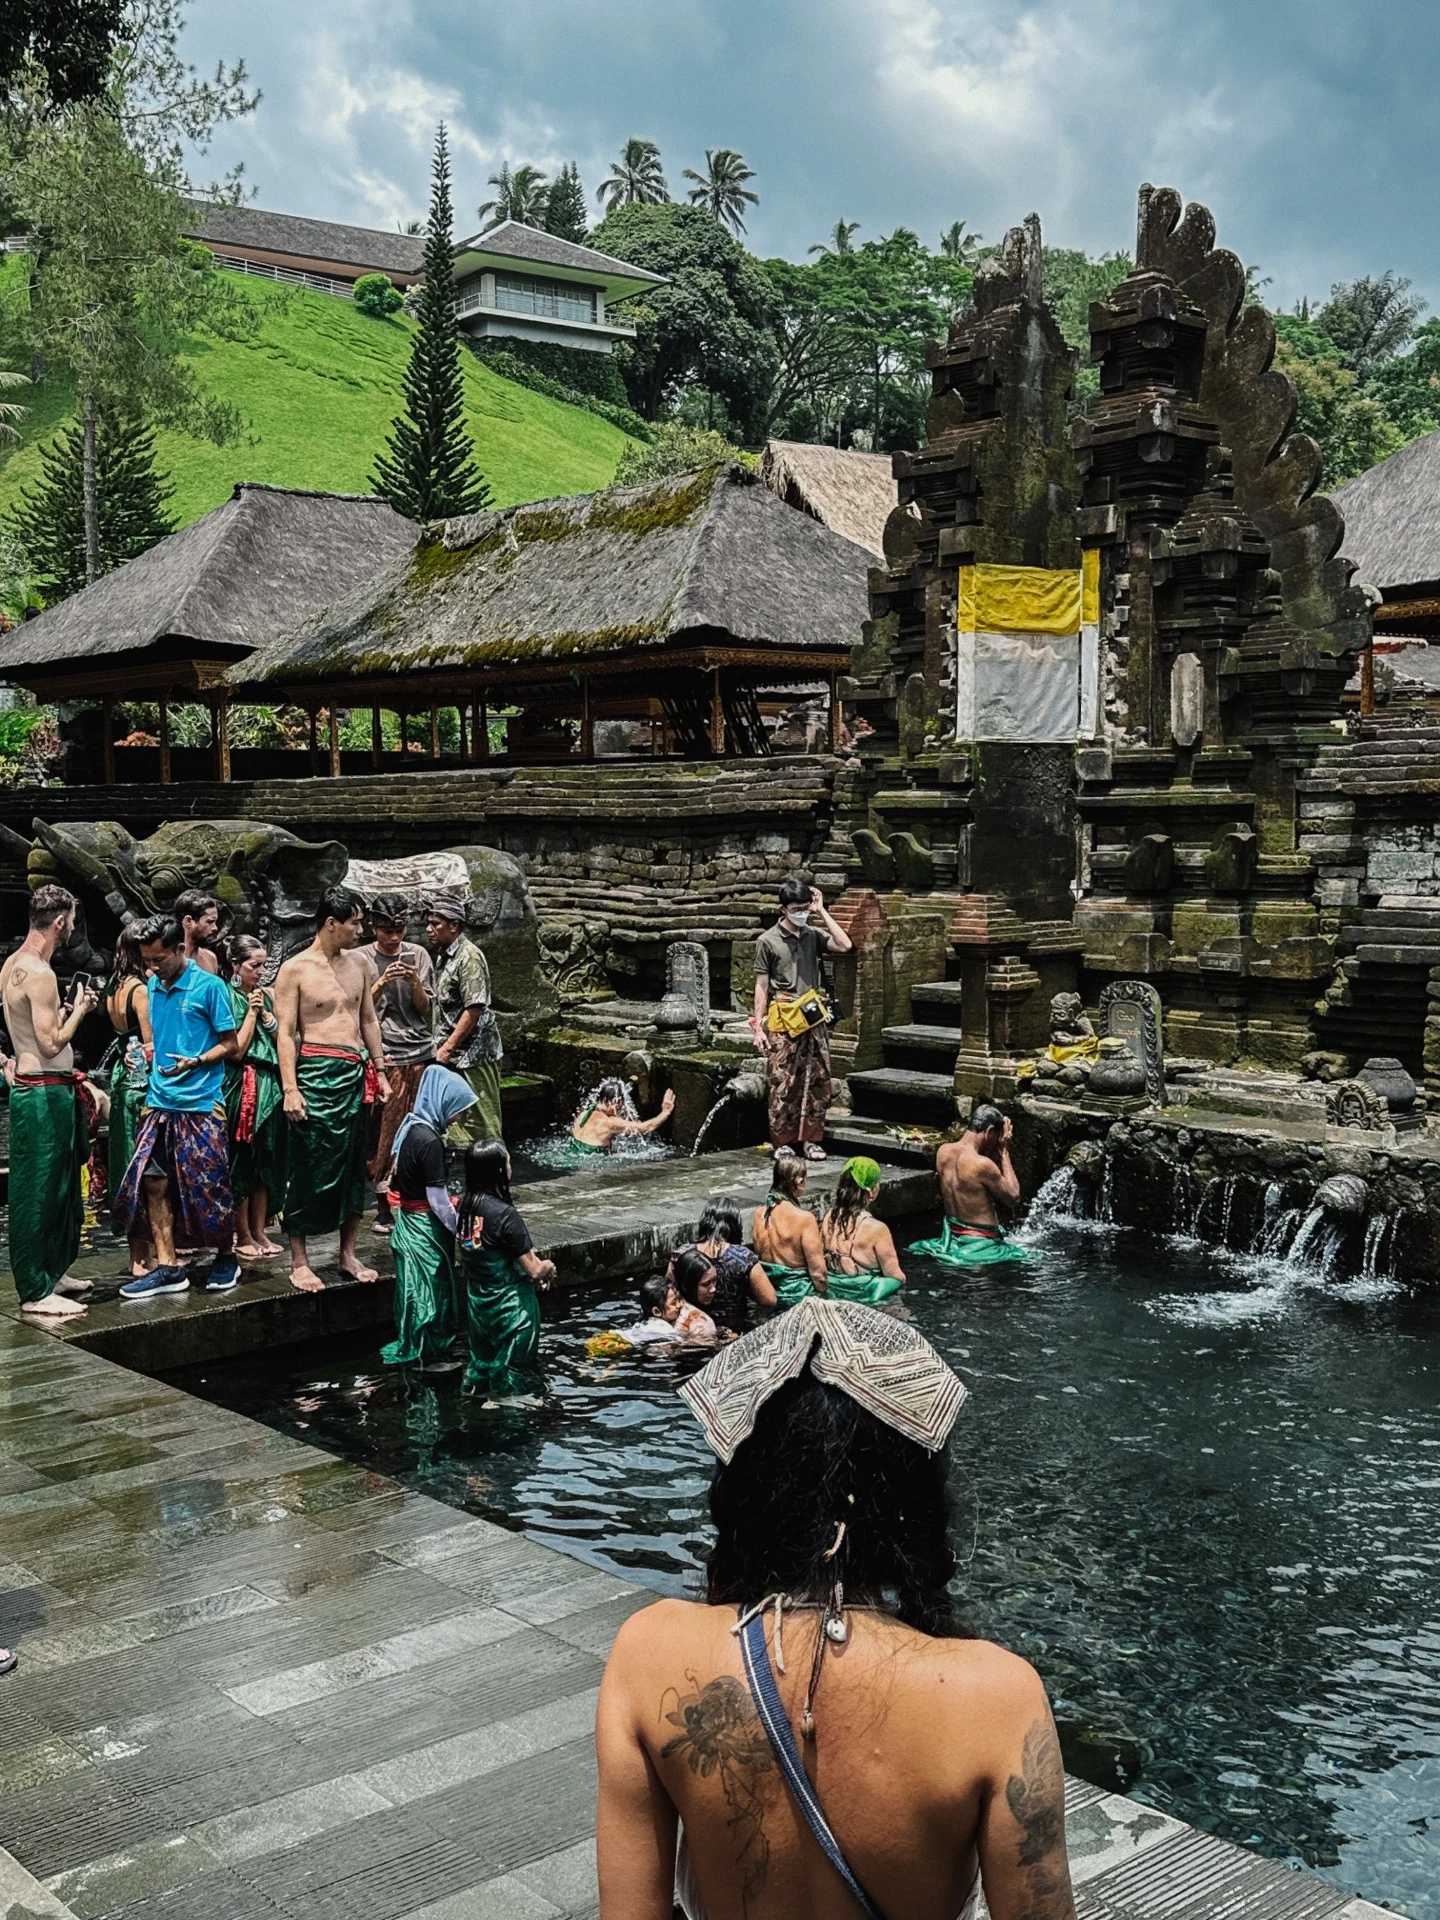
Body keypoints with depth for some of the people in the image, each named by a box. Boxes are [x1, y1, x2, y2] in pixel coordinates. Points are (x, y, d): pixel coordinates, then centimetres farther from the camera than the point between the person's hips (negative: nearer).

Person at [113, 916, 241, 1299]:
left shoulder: (209, 987, -7)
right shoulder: (154, 987, 12)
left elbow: (230, 1044, -4)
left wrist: (196, 1061, -21)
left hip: (201, 1104, -6)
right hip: (160, 1102, 6)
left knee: (209, 1185, -2)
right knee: (153, 1181, 0)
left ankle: (226, 1258, 16)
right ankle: (167, 1267, 5)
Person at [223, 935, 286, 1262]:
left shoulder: (265, 997, 13)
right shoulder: (228, 998, -7)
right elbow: (236, 1050, -12)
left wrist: (264, 1011, -2)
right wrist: (252, 1011, -9)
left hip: (269, 1085, 6)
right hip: (242, 1085, -6)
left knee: (266, 1159, 7)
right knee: (242, 1160, -1)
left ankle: (260, 1231, 14)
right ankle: (243, 1236, 7)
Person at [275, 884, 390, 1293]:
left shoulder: (359, 964, 12)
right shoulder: (295, 969, -6)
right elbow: (286, 1033, -9)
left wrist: (380, 1071, 16)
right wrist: (290, 1088, -16)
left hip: (356, 1074, 6)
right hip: (316, 1073, -6)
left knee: (354, 1166, 10)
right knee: (309, 1168, -3)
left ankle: (349, 1255, 20)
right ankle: (299, 1262, 4)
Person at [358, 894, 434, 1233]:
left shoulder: (418, 955, 8)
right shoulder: (361, 959, 2)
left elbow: (425, 1008, 7)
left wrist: (414, 982, -11)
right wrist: (381, 983, -15)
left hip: (419, 1052, 3)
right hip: (384, 1055, -3)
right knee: (385, 1131, -5)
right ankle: (384, 1208, 1)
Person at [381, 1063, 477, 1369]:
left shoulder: (411, 1126, 5)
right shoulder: (430, 1141, -23)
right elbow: (437, 1199, -22)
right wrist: (460, 1228, -11)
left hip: (408, 1217, 9)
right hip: (425, 1226, -9)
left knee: (418, 1287, 17)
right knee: (429, 1287, 2)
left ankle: (411, 1348, 27)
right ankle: (426, 1354, 12)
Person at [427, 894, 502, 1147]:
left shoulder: (468, 956, -16)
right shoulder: (443, 955, 13)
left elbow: (474, 1009, -21)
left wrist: (448, 1047, -20)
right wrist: (441, 1046, 12)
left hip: (473, 1052, -9)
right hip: (452, 1053, 9)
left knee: (478, 1120, -3)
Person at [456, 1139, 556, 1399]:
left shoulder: (464, 1206, -3)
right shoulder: (505, 1215, -25)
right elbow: (534, 1271, -21)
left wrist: (534, 1261, 8)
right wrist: (549, 1267, 2)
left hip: (476, 1300, 7)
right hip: (510, 1306, -7)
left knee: (482, 1359, 23)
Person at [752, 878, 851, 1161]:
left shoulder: (813, 935, 9)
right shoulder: (768, 941, -2)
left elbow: (844, 945, -7)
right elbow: (762, 986, -1)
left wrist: (822, 912, -4)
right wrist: (758, 1027, -5)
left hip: (814, 1018, 4)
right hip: (784, 1022, -4)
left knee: (818, 1081, 5)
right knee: (783, 1084, -3)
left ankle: (809, 1138, 14)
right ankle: (782, 1141, 7)